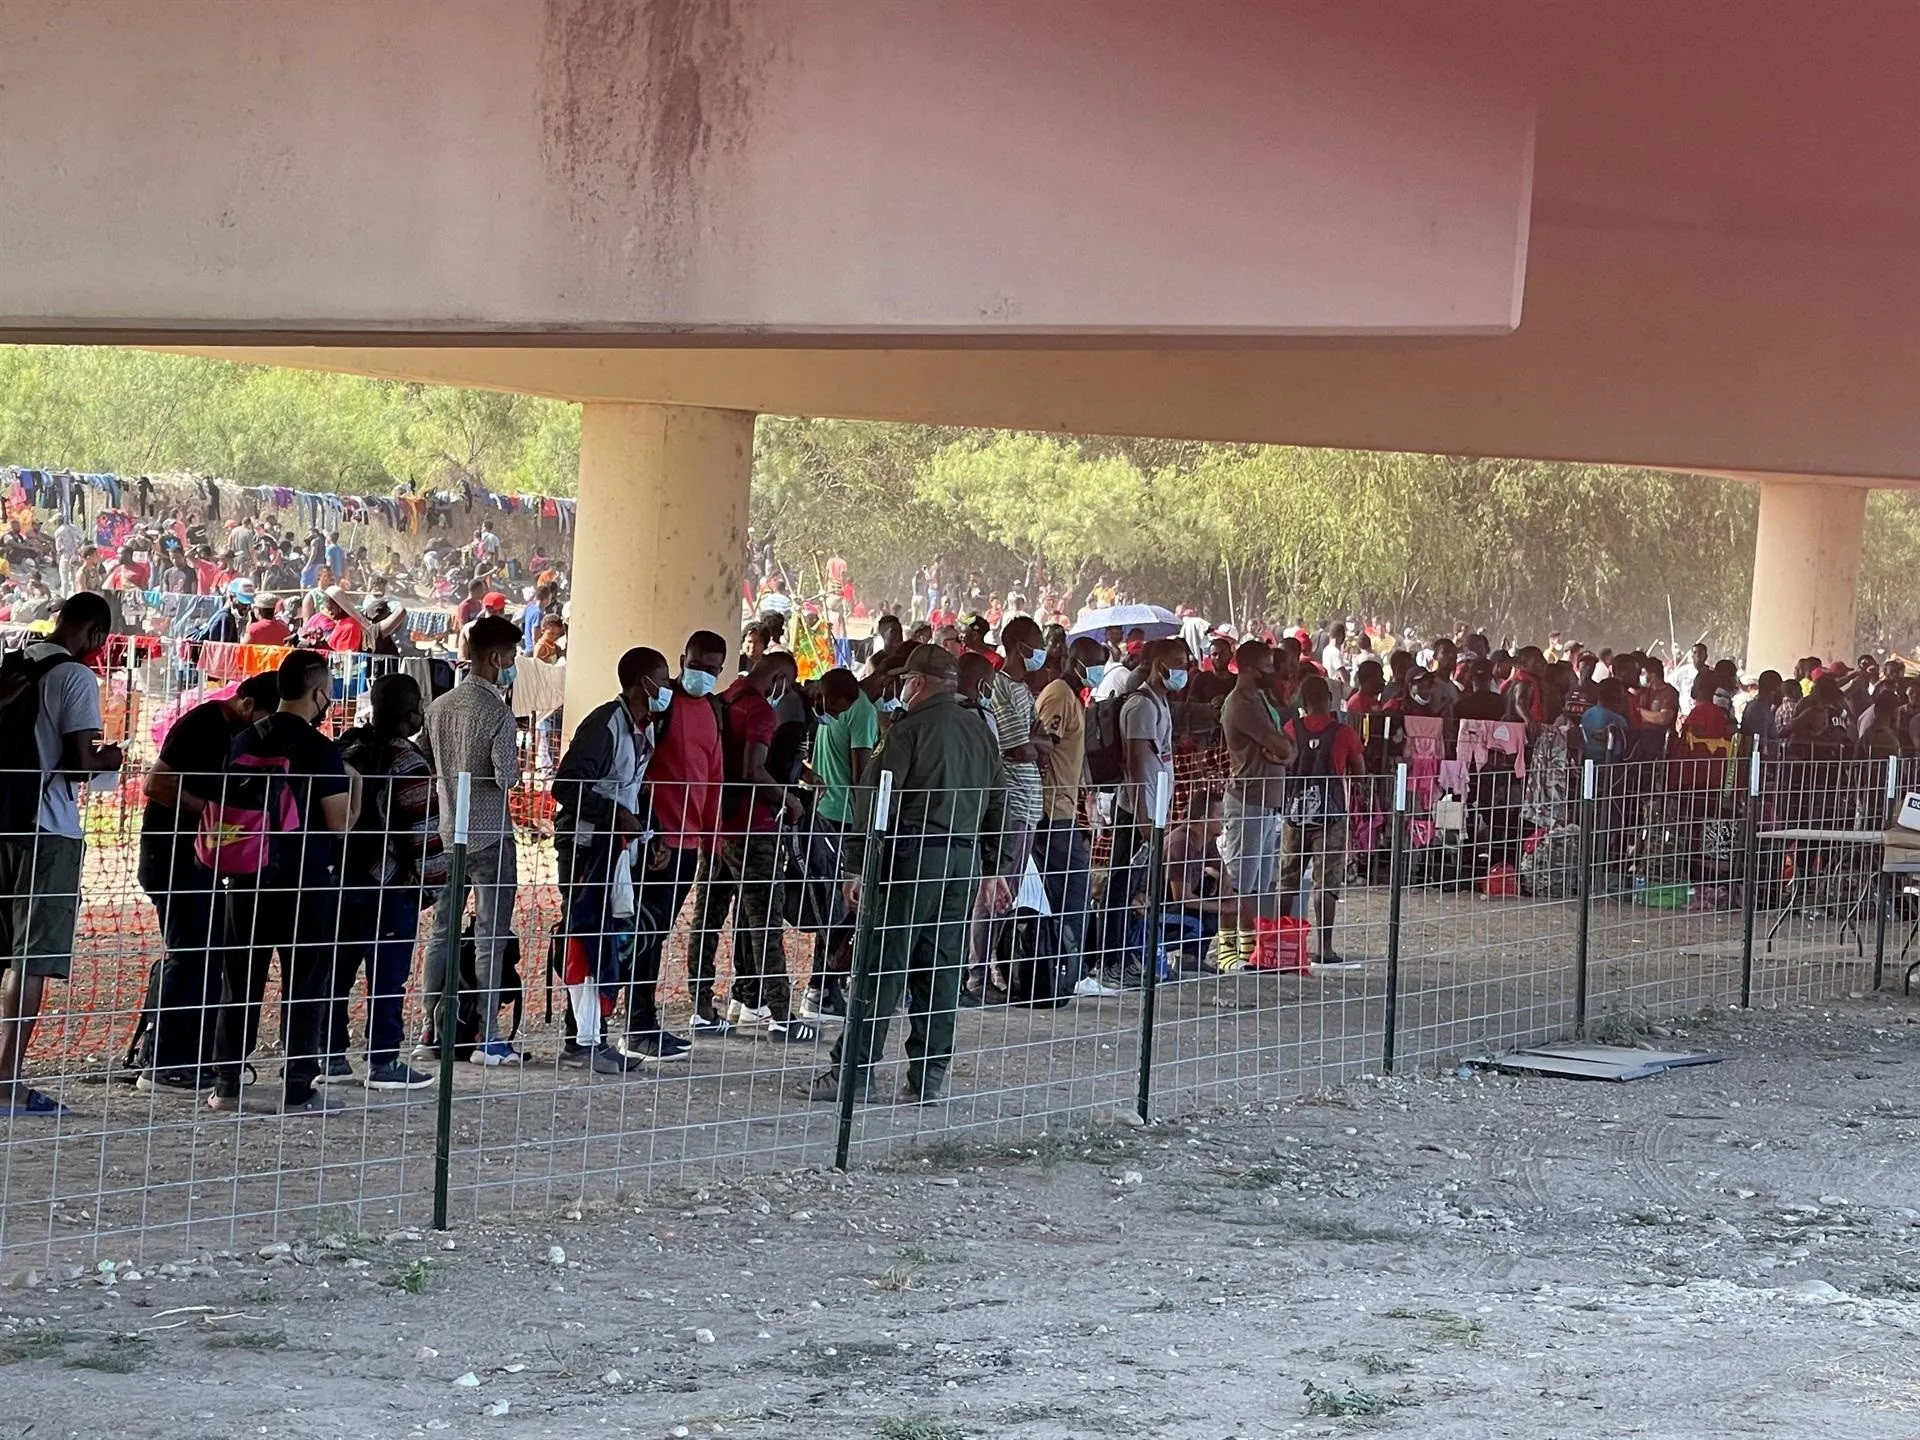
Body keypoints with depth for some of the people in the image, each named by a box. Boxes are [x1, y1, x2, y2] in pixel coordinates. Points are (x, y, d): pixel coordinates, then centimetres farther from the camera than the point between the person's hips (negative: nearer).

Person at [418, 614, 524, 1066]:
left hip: (448, 832, 6)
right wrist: (514, 765, 0)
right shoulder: (497, 711, -16)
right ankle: (488, 1038, -1)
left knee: (442, 932, 11)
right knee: (490, 936, -2)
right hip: (489, 835, -6)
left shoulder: (440, 706, 5)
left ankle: (431, 1033, 13)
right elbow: (506, 776, -20)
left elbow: (429, 764, 11)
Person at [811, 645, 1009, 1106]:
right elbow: (998, 803, 17)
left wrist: (857, 867, -8)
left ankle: (854, 1072, -3)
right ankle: (929, 1076, 8)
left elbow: (874, 799, -10)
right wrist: (996, 868, 23)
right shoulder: (980, 733, 14)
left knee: (883, 966, -3)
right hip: (966, 857, 6)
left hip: (914, 855, -6)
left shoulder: (910, 728, -7)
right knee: (942, 969, 8)